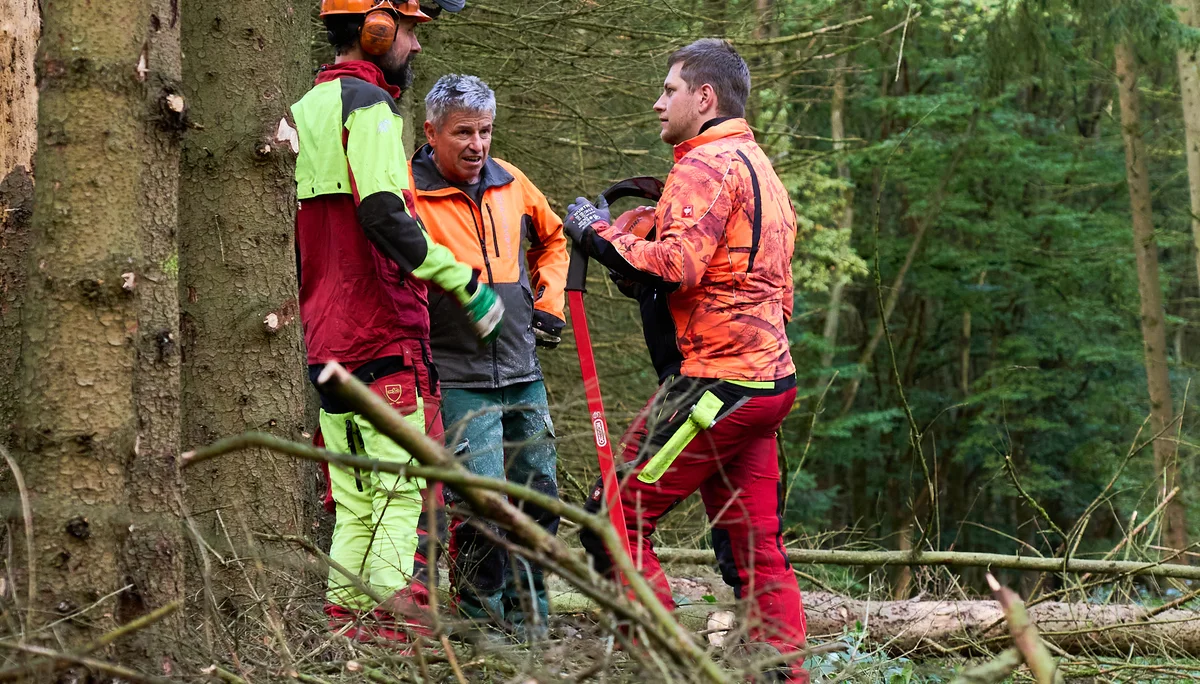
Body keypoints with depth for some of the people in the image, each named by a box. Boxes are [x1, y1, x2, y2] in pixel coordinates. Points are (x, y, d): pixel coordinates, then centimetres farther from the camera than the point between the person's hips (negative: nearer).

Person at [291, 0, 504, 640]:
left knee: (356, 501, 11)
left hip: (325, 338, 9)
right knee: (401, 489, -9)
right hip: (383, 334, -9)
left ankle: (345, 617, 10)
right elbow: (382, 215, -22)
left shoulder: (303, 110, 19)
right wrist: (462, 281, -18)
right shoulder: (368, 104, -9)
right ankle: (396, 617, -14)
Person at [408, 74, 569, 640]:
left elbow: (551, 237, 27)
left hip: (523, 374, 6)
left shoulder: (510, 183, 9)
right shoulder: (407, 191, -9)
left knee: (539, 497, 11)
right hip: (459, 380, -6)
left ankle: (530, 620, 24)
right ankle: (481, 624, 1)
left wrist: (549, 300, 15)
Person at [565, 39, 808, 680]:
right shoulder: (760, 168, 23)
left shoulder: (707, 165, -9)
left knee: (615, 518, -5)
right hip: (769, 379, 10)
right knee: (755, 548, 10)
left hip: (715, 382, -10)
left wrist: (600, 232, -10)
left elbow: (678, 264, -23)